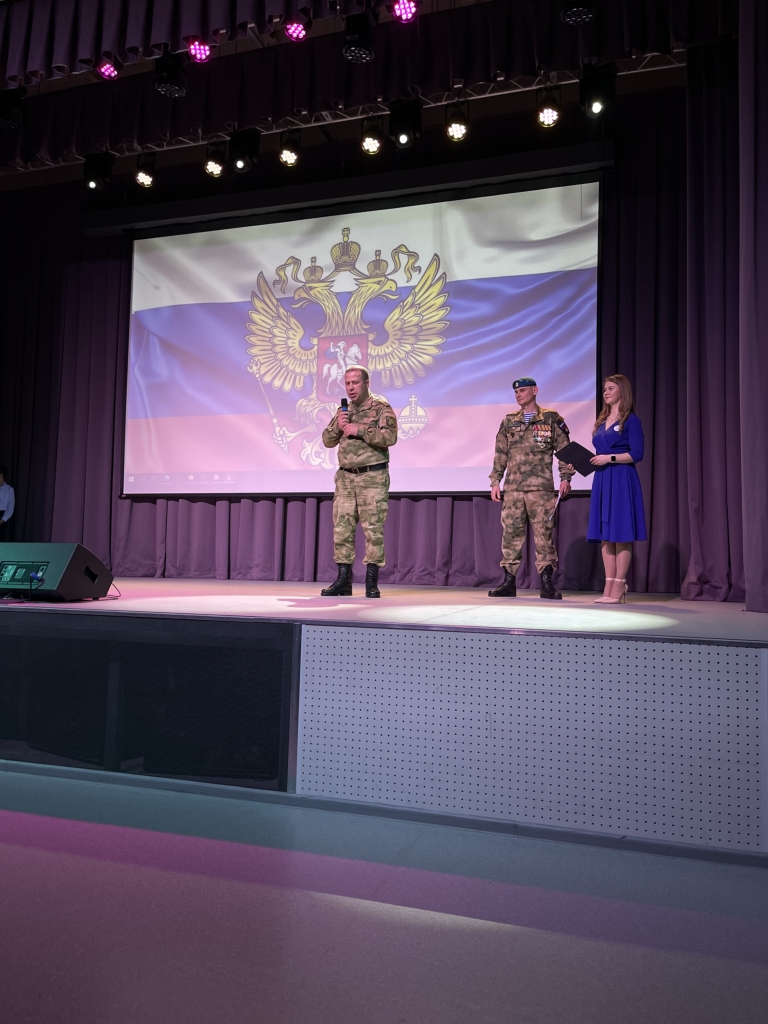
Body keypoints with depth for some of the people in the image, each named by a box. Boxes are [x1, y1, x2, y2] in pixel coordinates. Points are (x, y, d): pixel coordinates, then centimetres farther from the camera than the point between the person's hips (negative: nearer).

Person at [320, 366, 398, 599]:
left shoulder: (381, 408, -4)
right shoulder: (343, 411, 15)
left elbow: (390, 437, -17)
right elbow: (327, 441, 15)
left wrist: (360, 430, -19)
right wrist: (337, 426, -4)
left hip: (373, 477, -5)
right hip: (345, 478, 6)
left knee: (373, 529, -4)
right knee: (342, 529, 4)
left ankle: (371, 583, 4)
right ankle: (343, 580, 11)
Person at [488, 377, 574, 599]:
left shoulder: (551, 418, 5)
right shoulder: (508, 421, 14)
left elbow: (564, 448, 2)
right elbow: (500, 454, 14)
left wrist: (565, 477, -7)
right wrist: (495, 481, 9)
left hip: (541, 487, -3)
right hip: (513, 487, 3)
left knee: (543, 532, -4)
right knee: (510, 532, 2)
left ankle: (547, 584, 1)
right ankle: (509, 582, 9)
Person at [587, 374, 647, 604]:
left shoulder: (631, 420, -3)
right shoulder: (602, 421, 17)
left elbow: (636, 454, -10)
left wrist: (609, 458, -16)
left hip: (622, 480, -7)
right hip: (601, 480, 7)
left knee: (621, 533, -5)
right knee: (604, 534, 5)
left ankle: (618, 589, -2)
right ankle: (609, 587, 8)